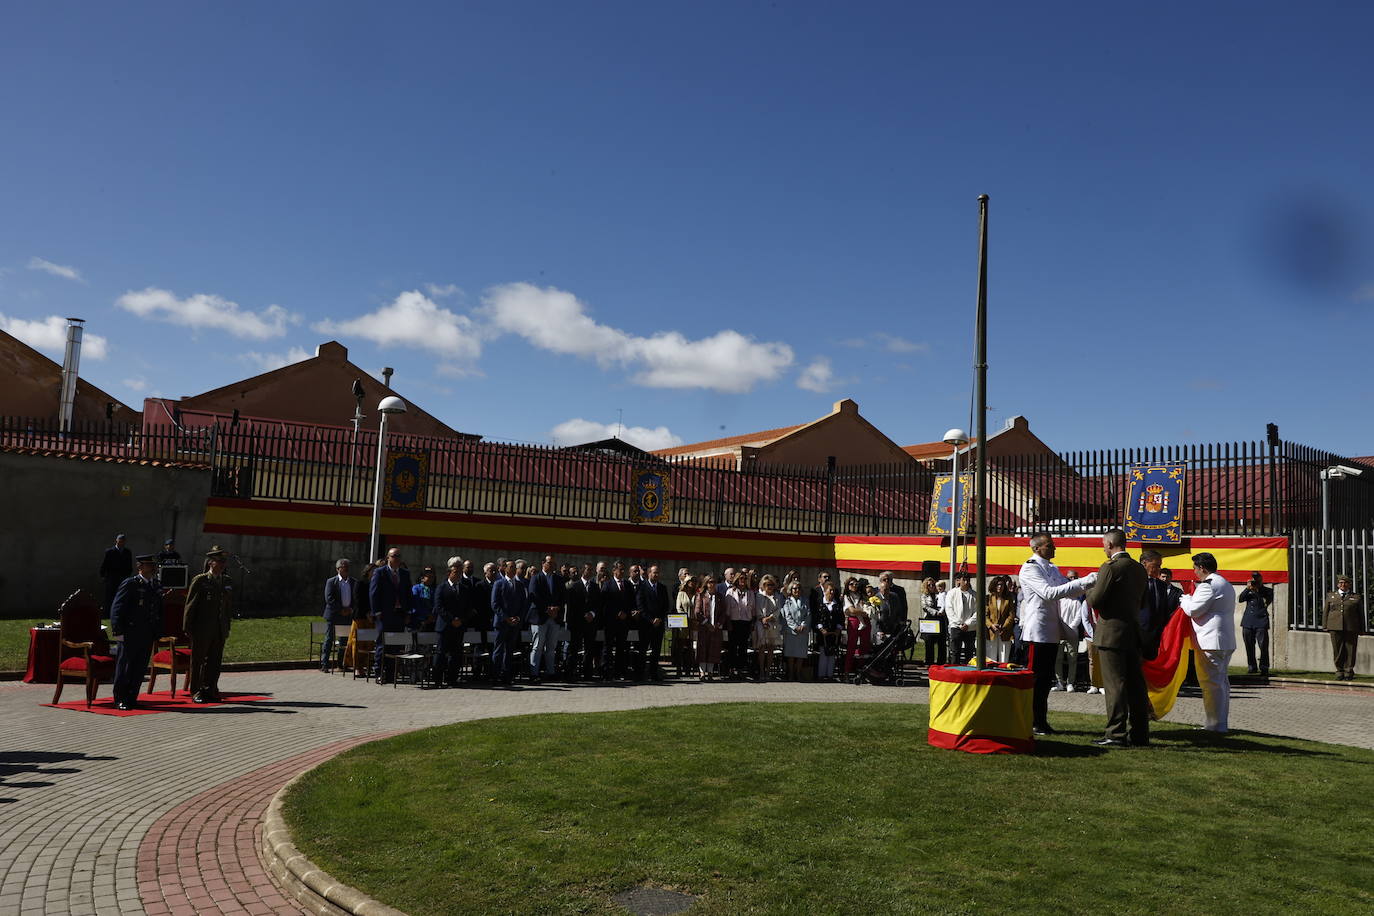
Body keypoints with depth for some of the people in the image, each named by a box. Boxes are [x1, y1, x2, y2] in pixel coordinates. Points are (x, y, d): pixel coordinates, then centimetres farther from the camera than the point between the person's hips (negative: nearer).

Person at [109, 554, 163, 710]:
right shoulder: (130, 584, -8)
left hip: (148, 634, 6)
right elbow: (117, 608, -10)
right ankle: (120, 699, 10)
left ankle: (132, 698, 17)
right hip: (131, 633, -6)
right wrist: (118, 630, -15)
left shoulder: (156, 586, 14)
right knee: (124, 666, 2)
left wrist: (158, 632, 14)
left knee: (140, 668, 9)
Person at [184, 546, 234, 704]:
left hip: (219, 630, 5)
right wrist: (188, 628, -7)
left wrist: (227, 626, 12)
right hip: (202, 630, -5)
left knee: (215, 661, 7)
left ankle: (210, 691, 17)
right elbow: (190, 605, -5)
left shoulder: (226, 580, 11)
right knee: (198, 661, 5)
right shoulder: (200, 580, -6)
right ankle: (196, 692, 14)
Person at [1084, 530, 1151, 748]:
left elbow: (1095, 601, -14)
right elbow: (1141, 601, 19)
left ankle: (1117, 734, -4)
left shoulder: (1111, 567, -14)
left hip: (1112, 633, -8)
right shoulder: (1139, 569, 11)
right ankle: (1139, 734, 16)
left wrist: (1090, 590, 5)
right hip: (1133, 633, 8)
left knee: (1114, 684, -5)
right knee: (1135, 683, 11)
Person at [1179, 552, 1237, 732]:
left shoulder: (1208, 585, -14)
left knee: (1211, 682, -7)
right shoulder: (1226, 584, 19)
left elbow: (1193, 610, -17)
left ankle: (1215, 725, -6)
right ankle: (1222, 722, 21)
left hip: (1210, 641, -10)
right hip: (1227, 641, 10)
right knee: (1222, 680, 15)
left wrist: (1185, 599, 2)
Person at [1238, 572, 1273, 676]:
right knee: (1249, 647, 7)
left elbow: (1267, 602, -8)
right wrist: (1248, 588, -5)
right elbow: (1240, 599, 3)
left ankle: (1264, 668, -5)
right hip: (1247, 622, 3)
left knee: (1263, 646, -9)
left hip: (1261, 622, -3)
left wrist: (1258, 590, -9)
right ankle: (1252, 667, 16)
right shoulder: (1249, 590, 16)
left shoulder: (1267, 590, 8)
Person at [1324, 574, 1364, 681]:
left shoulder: (1356, 597, 10)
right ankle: (1339, 672, 10)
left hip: (1351, 628, -1)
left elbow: (1361, 615, 10)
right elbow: (1326, 611, 13)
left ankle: (1348, 672, 9)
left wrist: (1361, 629, 5)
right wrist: (1325, 626, 6)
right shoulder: (1331, 596, 14)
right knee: (1337, 650, 1)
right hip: (1335, 627, 1)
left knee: (1350, 650, 0)